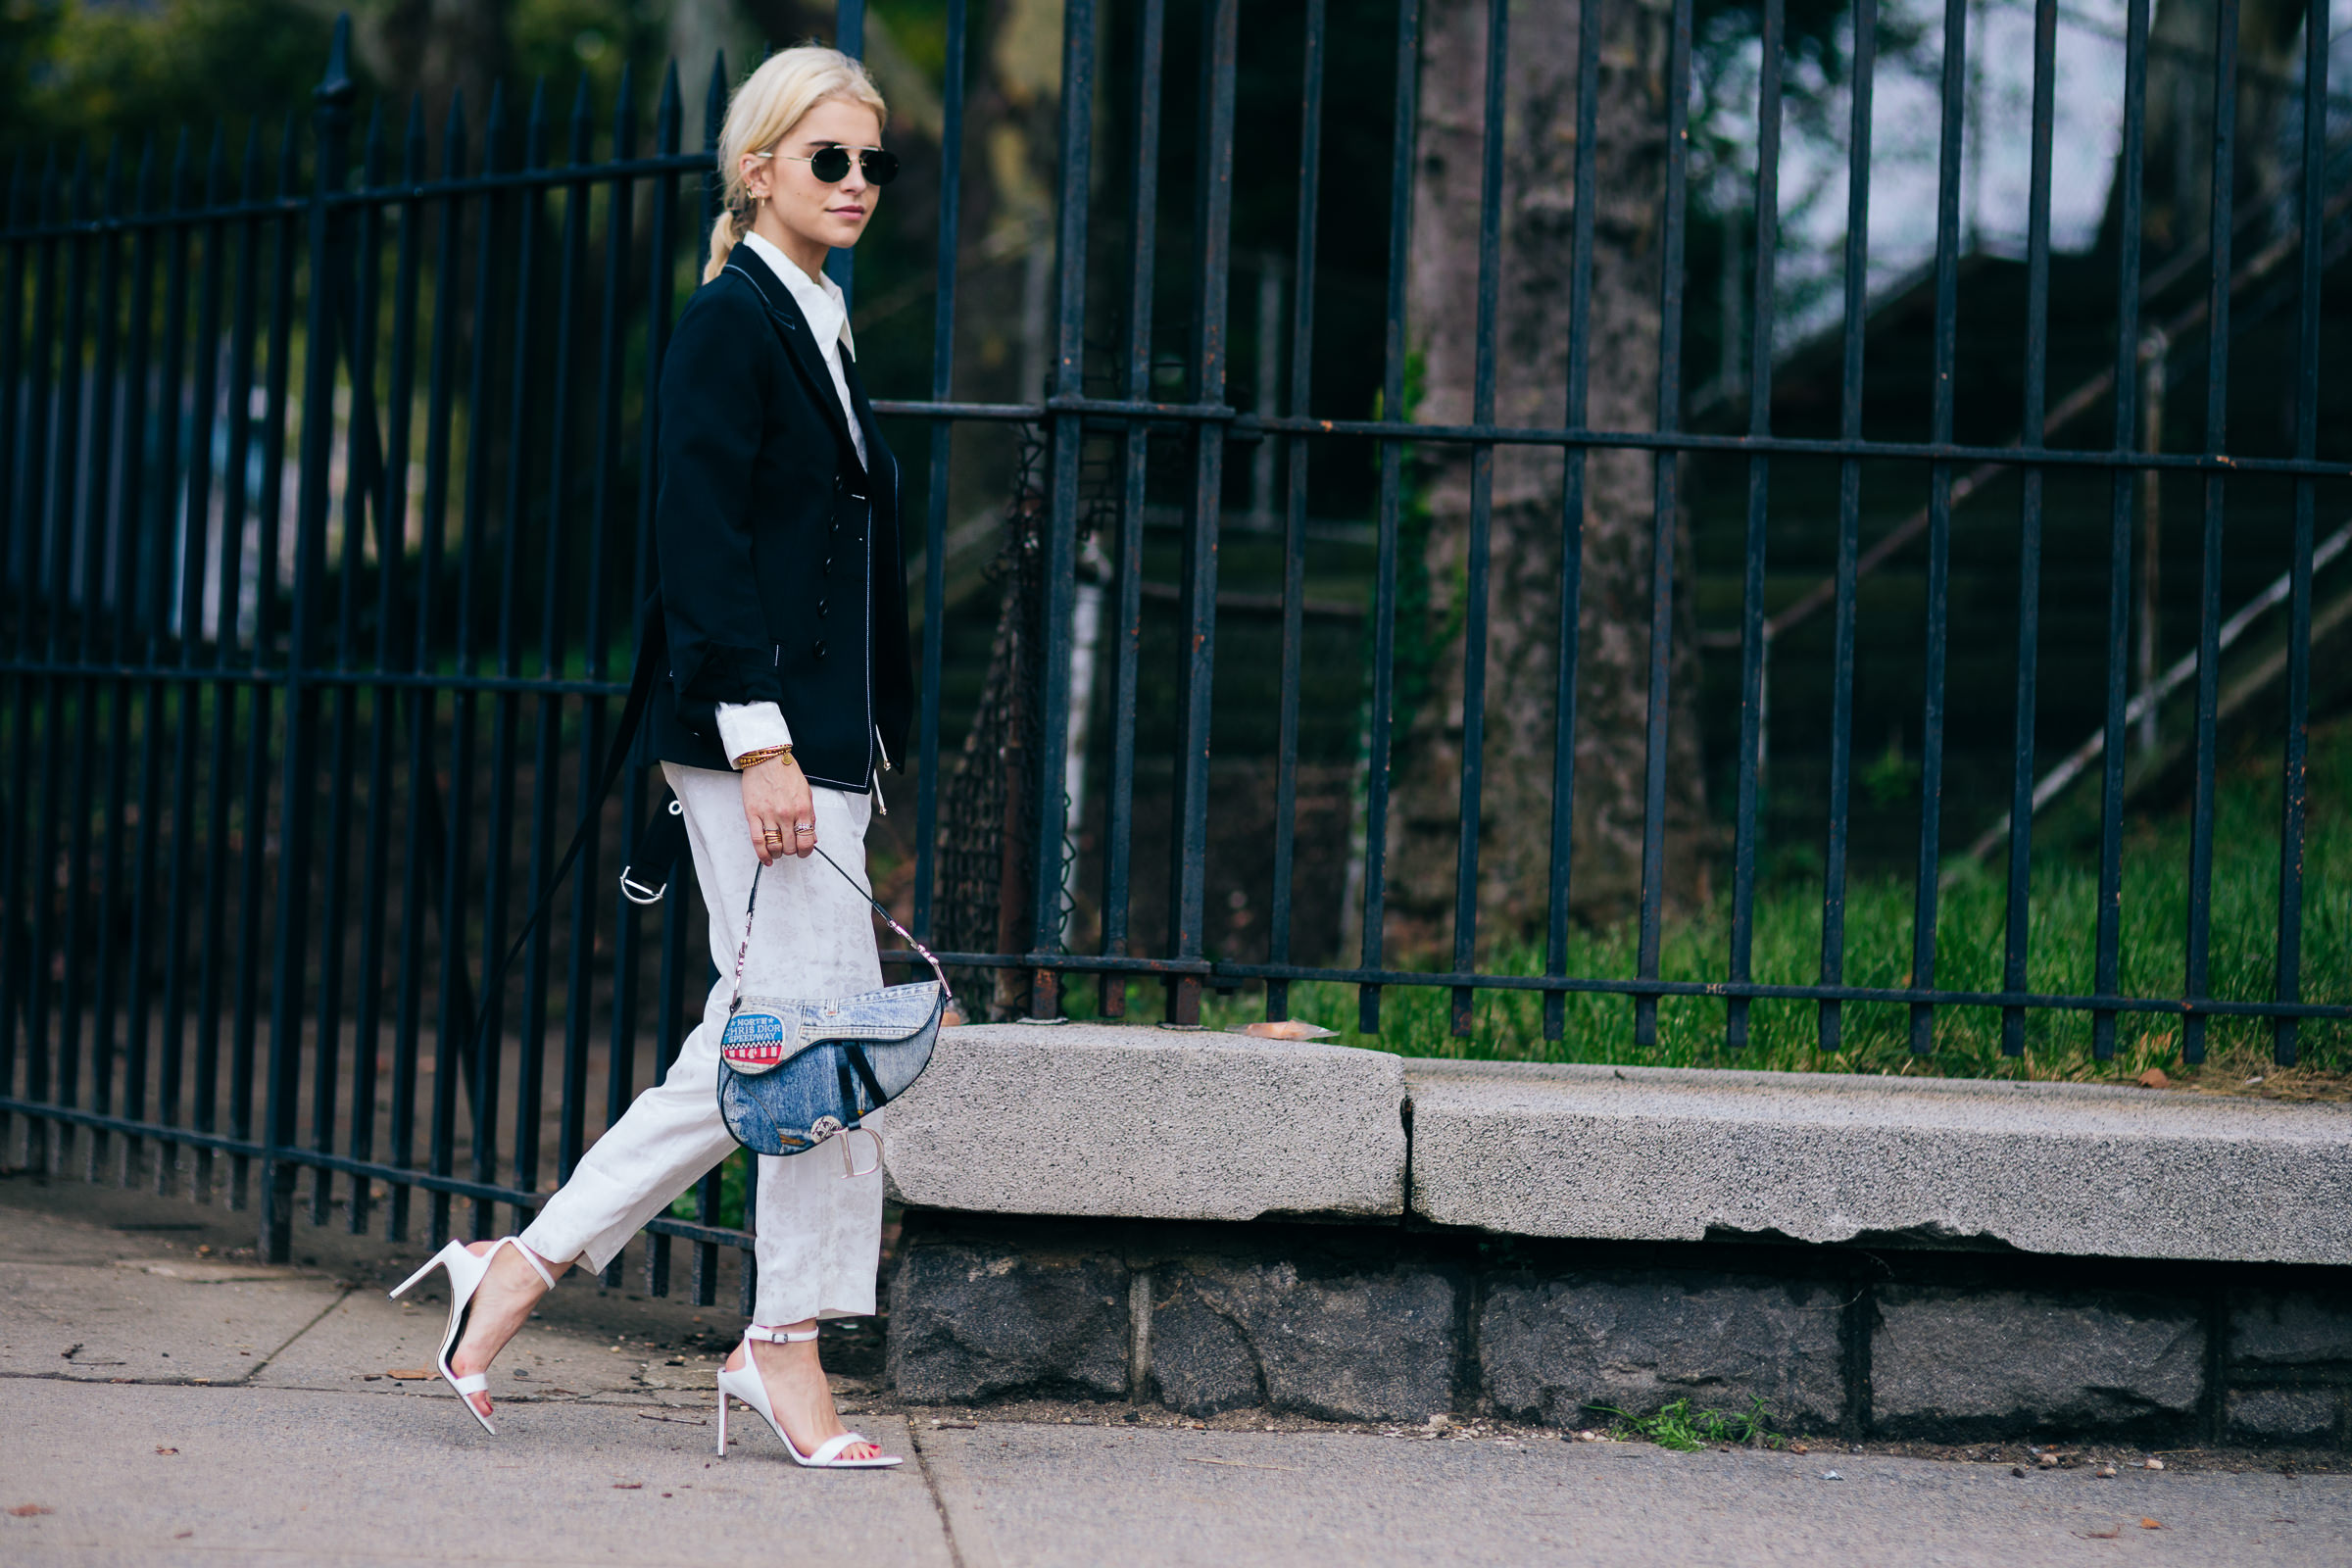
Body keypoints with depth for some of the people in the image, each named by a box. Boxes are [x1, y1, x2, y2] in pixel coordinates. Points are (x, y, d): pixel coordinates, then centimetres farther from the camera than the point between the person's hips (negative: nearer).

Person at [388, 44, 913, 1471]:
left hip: (817, 735, 10)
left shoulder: (818, 328, 19)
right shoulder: (729, 322, -8)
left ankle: (524, 1266, 14)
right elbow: (704, 541, -15)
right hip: (754, 726, -10)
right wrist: (759, 738, -21)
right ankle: (787, 1346, 2)